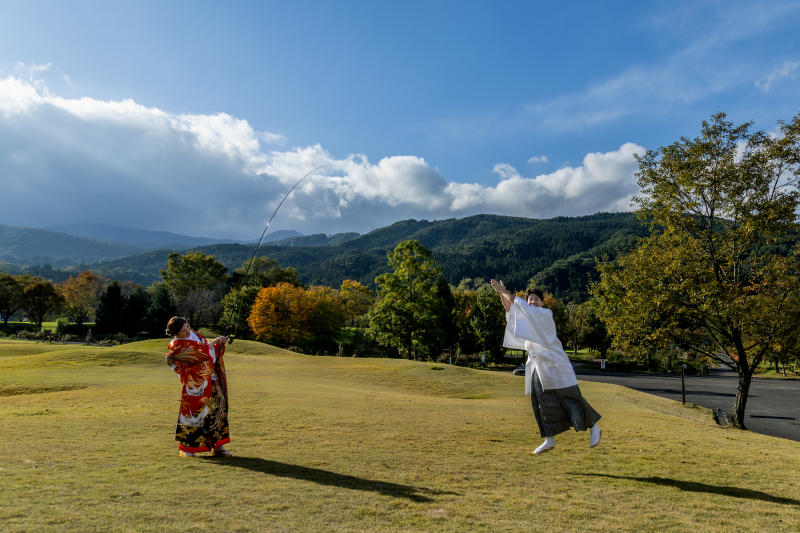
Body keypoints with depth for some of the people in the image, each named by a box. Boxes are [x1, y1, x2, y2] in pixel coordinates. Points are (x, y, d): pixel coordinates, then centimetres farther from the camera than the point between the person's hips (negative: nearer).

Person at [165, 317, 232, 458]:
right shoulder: (176, 345, -8)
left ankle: (217, 446, 11)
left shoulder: (195, 335, 12)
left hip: (211, 381, 6)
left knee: (217, 409, 4)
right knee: (194, 411, -1)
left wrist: (220, 344, 2)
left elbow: (212, 352, 19)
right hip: (195, 384, -6)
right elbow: (195, 354, -22)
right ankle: (185, 448, 16)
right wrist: (211, 344, -20)